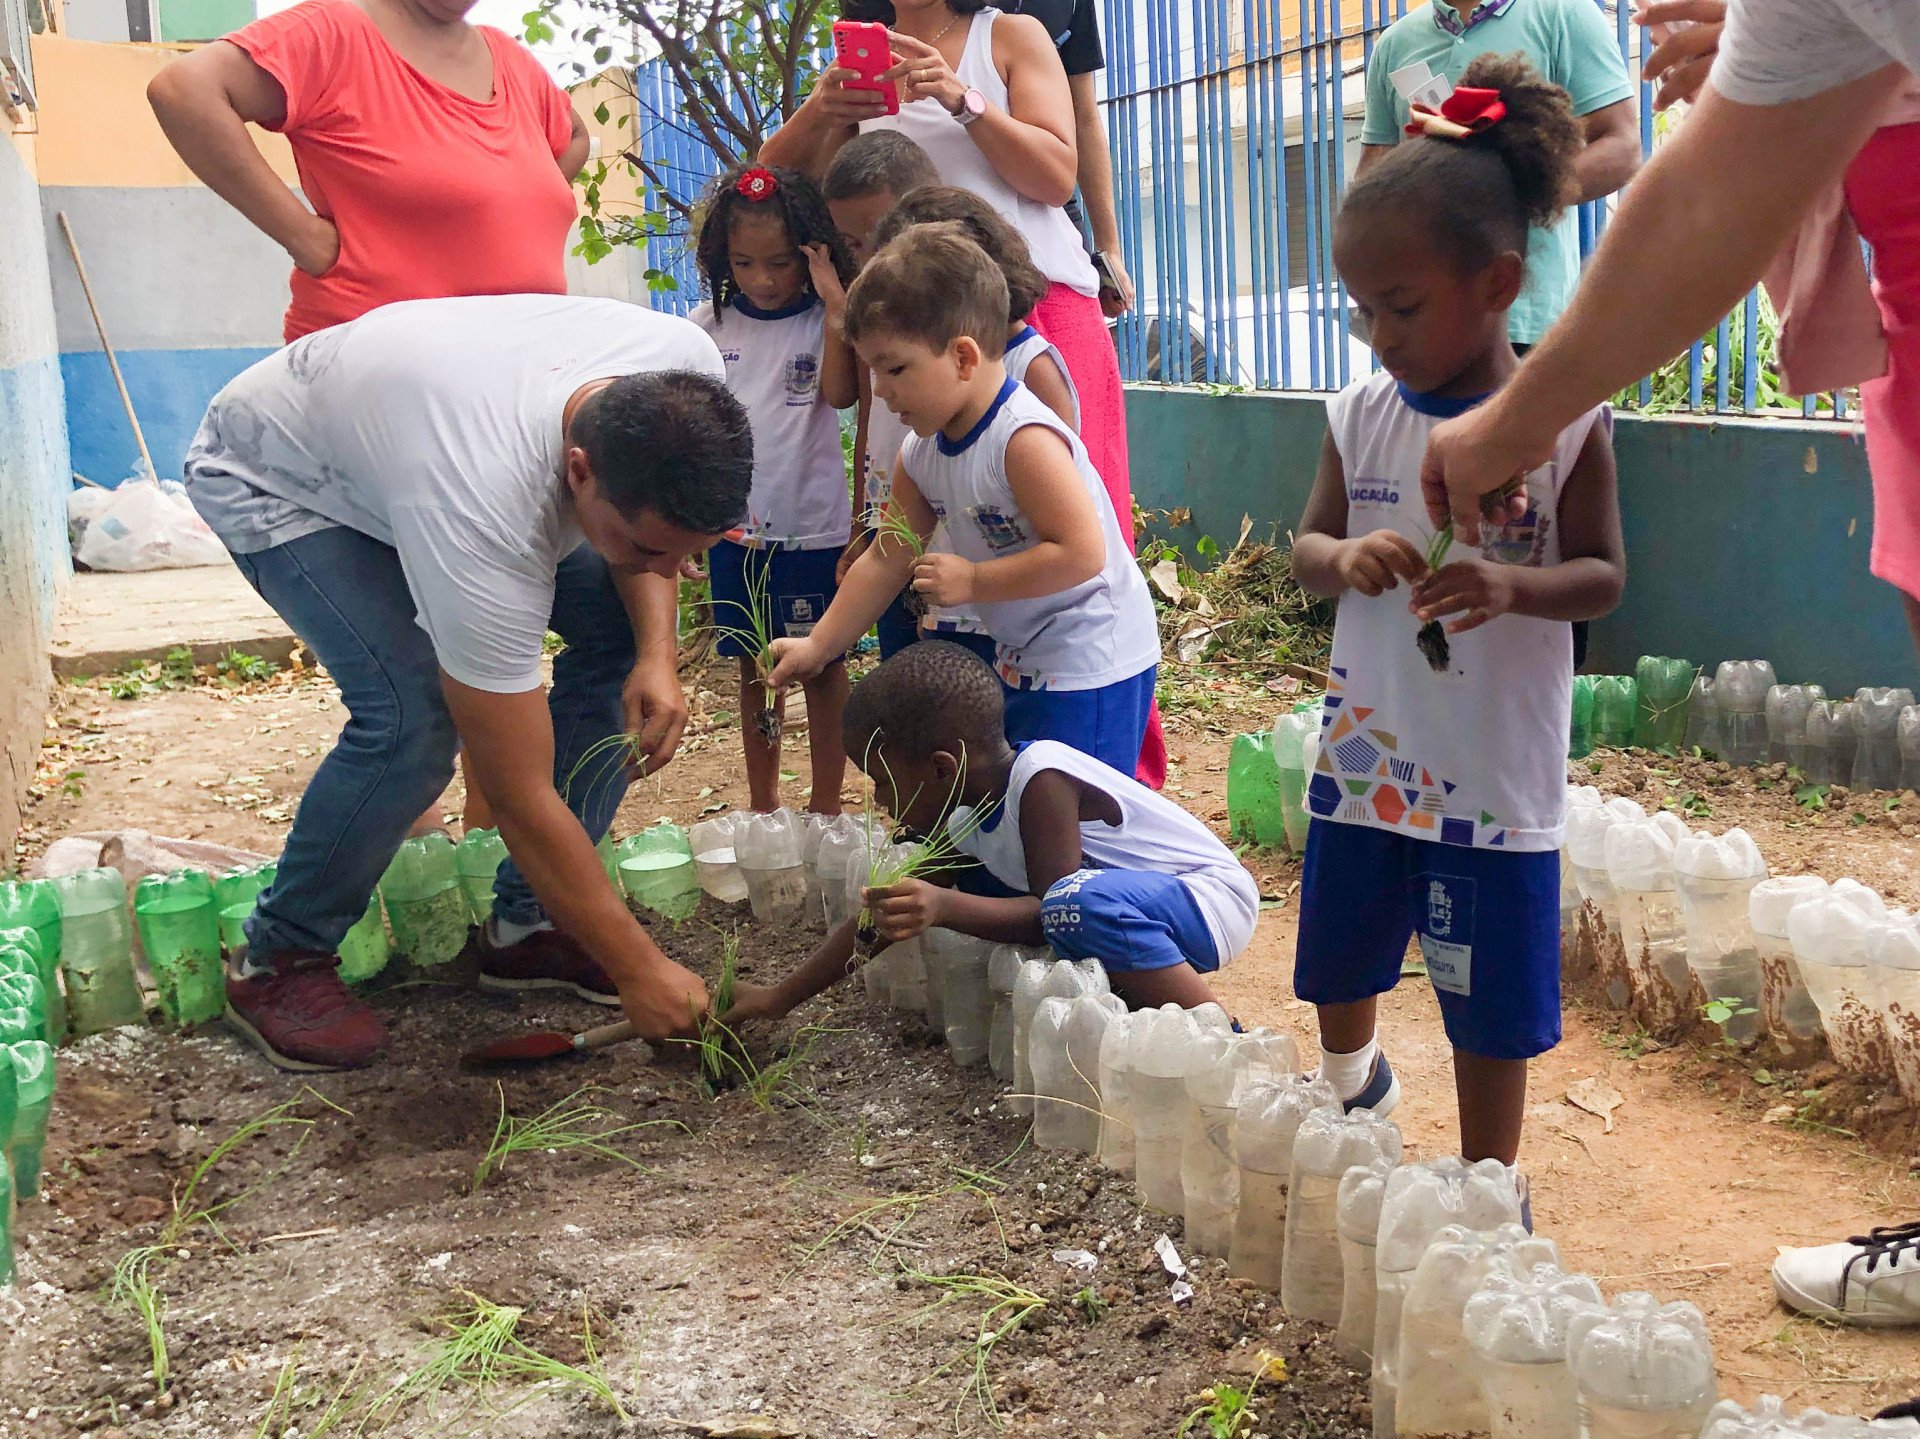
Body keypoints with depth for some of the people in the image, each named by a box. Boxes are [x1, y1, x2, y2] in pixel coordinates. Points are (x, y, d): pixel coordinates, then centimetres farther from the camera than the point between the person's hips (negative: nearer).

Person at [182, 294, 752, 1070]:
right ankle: (276, 962, -2)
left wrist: (656, 653, -20)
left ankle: (526, 924, 6)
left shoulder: (687, 380, -30)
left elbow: (654, 531, -3)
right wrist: (639, 970, -30)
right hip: (273, 475, -7)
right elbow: (523, 800, -37)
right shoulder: (480, 518, -45)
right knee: (414, 713, -27)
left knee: (620, 629, -6)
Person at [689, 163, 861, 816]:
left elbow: (840, 393, -24)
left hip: (813, 527, -3)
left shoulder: (824, 321, -6)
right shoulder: (708, 326, 2)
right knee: (755, 667, 13)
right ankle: (762, 806, 25)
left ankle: (825, 807, 17)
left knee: (822, 666, 6)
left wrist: (834, 303, -26)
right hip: (734, 529, 3)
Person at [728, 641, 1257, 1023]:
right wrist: (779, 998, 9)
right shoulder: (962, 819, 0)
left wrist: (945, 907, -40)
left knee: (1082, 901, -38)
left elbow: (1052, 913, -28)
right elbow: (886, 914, 8)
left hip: (1212, 899, -9)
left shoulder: (1041, 781, -25)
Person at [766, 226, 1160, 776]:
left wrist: (972, 580, -23)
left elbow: (1080, 552, -29)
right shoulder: (920, 455, 2)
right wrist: (817, 647, 10)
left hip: (1090, 668, -9)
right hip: (1021, 664, 9)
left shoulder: (1024, 439, -25)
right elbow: (887, 559, 11)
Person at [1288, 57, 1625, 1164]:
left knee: (1493, 1002, 7)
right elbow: (1308, 551, 6)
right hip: (1367, 749, 4)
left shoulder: (1564, 419, -11)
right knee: (1340, 954, 21)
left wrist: (1512, 585, -28)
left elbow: (1603, 574, -8)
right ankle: (1353, 1082, 51)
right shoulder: (1362, 415, -1)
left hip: (1499, 768, -4)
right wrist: (1344, 557, -18)